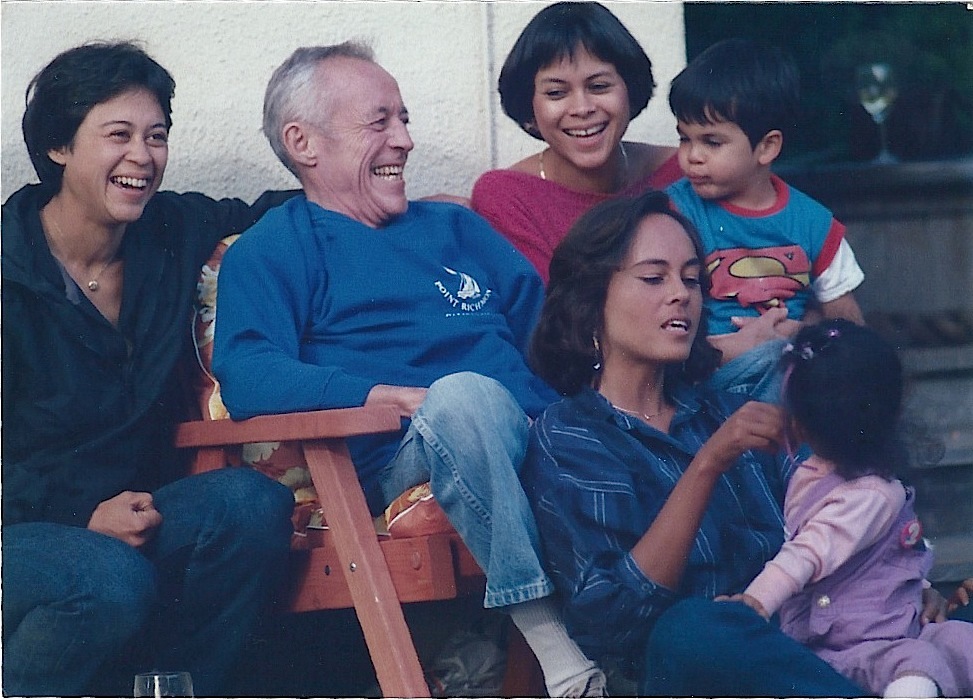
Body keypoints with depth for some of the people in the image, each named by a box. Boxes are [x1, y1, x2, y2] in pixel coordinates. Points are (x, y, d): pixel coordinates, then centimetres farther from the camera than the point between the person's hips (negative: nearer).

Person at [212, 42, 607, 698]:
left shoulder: (454, 227, 30)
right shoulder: (271, 251, 11)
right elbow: (248, 378, -6)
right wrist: (401, 399, -17)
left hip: (532, 442, 5)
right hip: (397, 457, -5)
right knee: (463, 394, -38)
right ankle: (550, 641, -40)